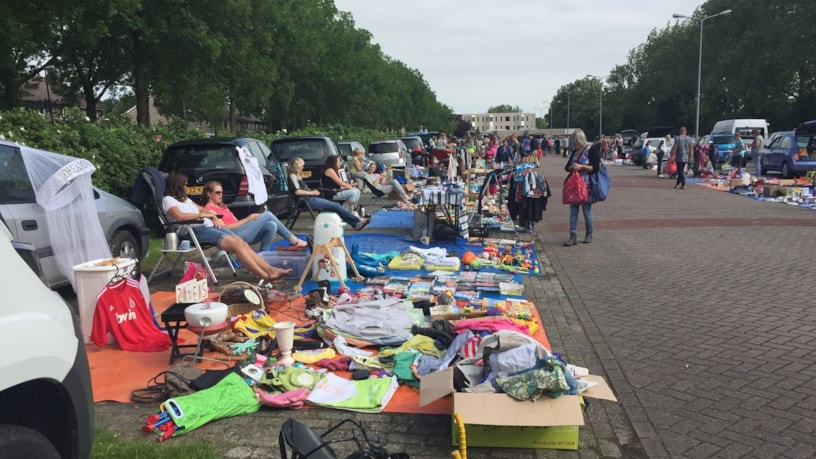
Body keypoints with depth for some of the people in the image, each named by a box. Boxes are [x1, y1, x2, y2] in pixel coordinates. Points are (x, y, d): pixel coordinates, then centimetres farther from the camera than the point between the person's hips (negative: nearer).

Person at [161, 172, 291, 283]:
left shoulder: (184, 198, 27)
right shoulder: (168, 200, 0)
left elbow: (201, 209, 29)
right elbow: (179, 216, -18)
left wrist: (213, 217, 6)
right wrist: (202, 215, -8)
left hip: (210, 226, 8)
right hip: (195, 231, -8)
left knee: (241, 242, -13)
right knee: (235, 243, -23)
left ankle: (270, 270, -22)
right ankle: (266, 276, -26)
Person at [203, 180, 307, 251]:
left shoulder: (222, 206, 29)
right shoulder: (209, 209, 0)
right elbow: (224, 228, -12)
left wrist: (250, 219, 2)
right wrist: (247, 219, -12)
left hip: (241, 231, 9)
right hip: (236, 236, -9)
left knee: (272, 225, -16)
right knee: (267, 215, -13)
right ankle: (293, 240, -6)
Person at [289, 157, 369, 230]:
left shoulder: (298, 177, 21)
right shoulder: (292, 176, -7)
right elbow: (297, 191, -20)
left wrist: (312, 191, 5)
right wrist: (312, 193, -13)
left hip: (310, 198, 9)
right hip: (307, 201, -9)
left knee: (336, 205, -2)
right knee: (335, 206, -12)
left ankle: (354, 224, -5)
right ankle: (358, 220, -5)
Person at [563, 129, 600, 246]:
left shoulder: (591, 150, -7)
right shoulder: (575, 152, 12)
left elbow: (596, 167, -13)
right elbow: (567, 166, 16)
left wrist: (581, 167, -19)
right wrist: (571, 167, -6)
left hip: (586, 185, -6)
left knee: (587, 210, 4)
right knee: (573, 211, 1)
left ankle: (589, 234, 20)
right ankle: (573, 236, 2)